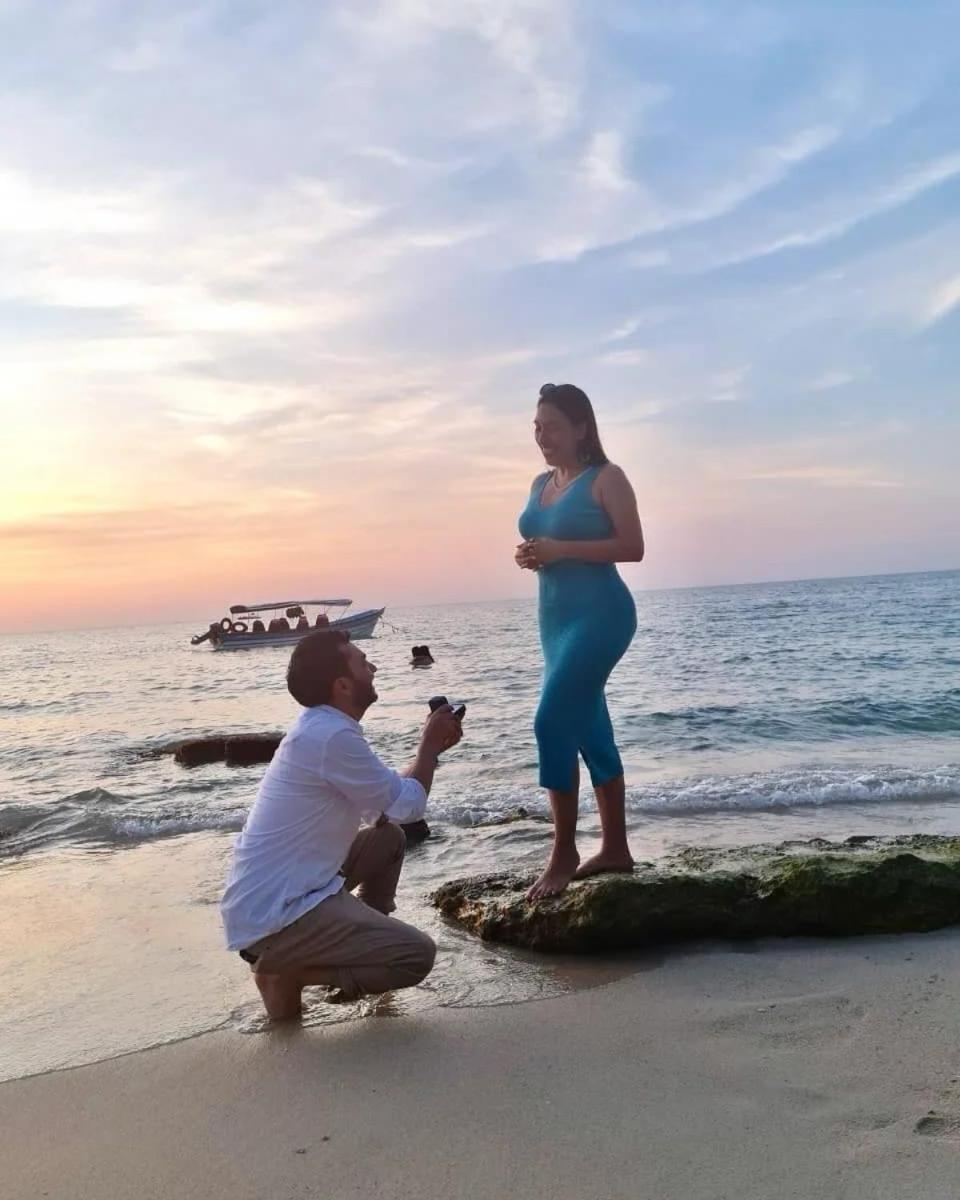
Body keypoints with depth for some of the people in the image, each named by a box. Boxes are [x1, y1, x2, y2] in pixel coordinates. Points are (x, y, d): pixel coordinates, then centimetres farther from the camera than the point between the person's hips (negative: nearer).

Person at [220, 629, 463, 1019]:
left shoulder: (319, 726, 10)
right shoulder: (332, 736, -21)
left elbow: (384, 802, 19)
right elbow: (408, 806, -12)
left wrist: (433, 747, 10)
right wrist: (430, 744, 4)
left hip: (268, 897, 10)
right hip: (274, 914, -10)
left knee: (389, 838, 19)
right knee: (417, 956, -10)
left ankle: (363, 943, 24)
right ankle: (284, 971, -4)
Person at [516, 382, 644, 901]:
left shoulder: (606, 478, -6)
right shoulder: (540, 484, 15)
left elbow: (632, 547, -14)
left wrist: (560, 549, -21)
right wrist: (529, 556, 0)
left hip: (599, 613, -8)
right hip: (555, 616, 8)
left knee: (552, 723, -15)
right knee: (589, 730, 10)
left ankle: (564, 853, -4)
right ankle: (615, 848, 19)